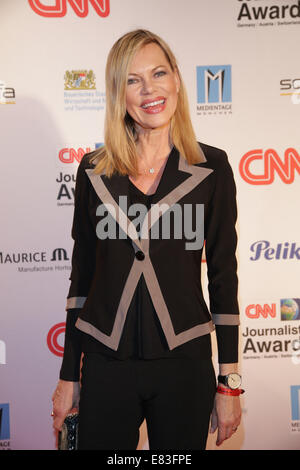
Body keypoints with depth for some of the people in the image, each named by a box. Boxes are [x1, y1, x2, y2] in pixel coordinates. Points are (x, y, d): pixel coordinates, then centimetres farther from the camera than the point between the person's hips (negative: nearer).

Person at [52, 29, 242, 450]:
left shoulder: (212, 167, -3)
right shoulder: (94, 170, 1)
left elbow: (224, 276, -1)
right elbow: (81, 274, 6)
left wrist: (230, 382, 0)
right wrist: (69, 374, 7)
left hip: (184, 365, -1)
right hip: (105, 364, 1)